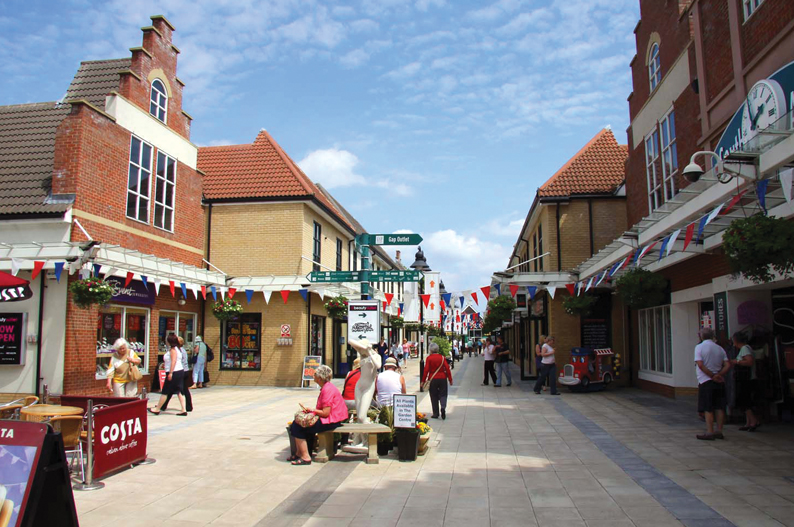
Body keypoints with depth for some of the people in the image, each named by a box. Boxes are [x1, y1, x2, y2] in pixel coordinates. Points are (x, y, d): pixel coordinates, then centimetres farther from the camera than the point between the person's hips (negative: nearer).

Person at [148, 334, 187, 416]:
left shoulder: (173, 349, -12)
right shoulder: (177, 349, 15)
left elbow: (173, 361, -21)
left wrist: (170, 373, -24)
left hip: (174, 372, -9)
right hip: (180, 371, 9)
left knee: (165, 392, 3)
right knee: (179, 392, 8)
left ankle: (157, 409, 14)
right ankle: (183, 410, 4)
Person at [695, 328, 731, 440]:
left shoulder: (699, 347, -6)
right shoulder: (720, 348, 9)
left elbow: (700, 364, -17)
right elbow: (728, 365, 0)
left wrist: (712, 376, -11)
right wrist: (718, 375, -7)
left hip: (706, 381, -5)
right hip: (719, 382, 5)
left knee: (708, 409, -1)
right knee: (719, 407, 10)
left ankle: (710, 432, -1)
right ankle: (719, 431, 14)